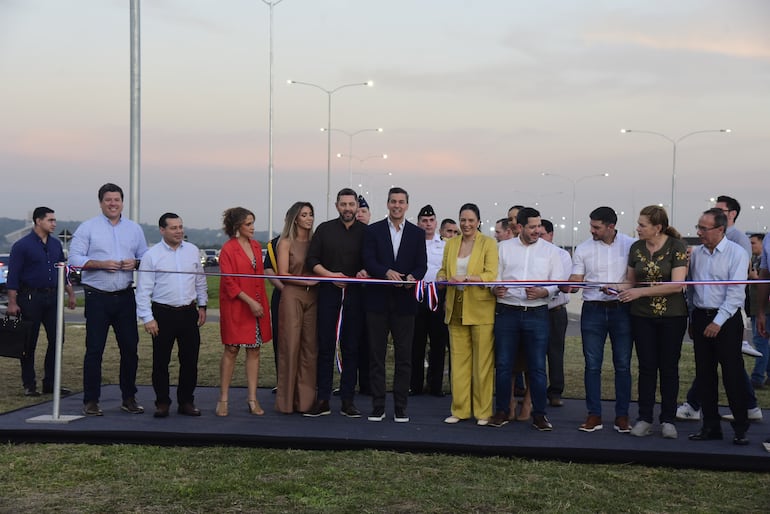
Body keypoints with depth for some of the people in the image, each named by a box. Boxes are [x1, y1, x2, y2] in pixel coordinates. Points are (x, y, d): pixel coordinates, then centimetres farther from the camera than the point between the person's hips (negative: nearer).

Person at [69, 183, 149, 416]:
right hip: (97, 297, -3)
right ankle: (91, 400, 6)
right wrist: (101, 264, -17)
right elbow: (75, 258, -5)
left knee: (130, 348, 5)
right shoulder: (88, 227, 1)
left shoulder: (134, 229, 13)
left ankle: (129, 398, 17)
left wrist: (135, 263, -6)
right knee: (94, 349, -1)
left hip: (125, 296, 3)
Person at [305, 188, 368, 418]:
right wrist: (330, 275, -9)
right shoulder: (325, 229, 8)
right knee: (325, 345, 0)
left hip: (355, 293, 0)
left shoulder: (365, 231, 7)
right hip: (328, 291, 0)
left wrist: (365, 272, -12)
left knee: (351, 347, 3)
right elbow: (312, 260, 5)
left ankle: (348, 400, 8)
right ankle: (322, 400, 5)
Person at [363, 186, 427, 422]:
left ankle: (401, 407, 10)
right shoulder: (373, 230, 5)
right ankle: (378, 407, 11)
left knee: (404, 356, 3)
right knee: (376, 356, 4)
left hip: (404, 300, 1)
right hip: (378, 299, -1)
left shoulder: (417, 233, 9)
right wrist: (387, 273, -22)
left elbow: (421, 265, 4)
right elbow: (368, 261, -4)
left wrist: (412, 277, -18)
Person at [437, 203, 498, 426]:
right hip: (456, 310, 4)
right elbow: (443, 269, 19)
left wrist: (466, 278, -26)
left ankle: (483, 412, 9)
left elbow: (491, 275, -12)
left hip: (481, 310, -4)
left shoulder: (488, 243, -2)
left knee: (483, 363, 0)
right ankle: (459, 410, 15)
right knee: (458, 360, 7)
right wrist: (442, 278, -4)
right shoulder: (451, 244, 13)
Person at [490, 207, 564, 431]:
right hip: (507, 311, 1)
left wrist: (543, 292, -15)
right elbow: (494, 276, 9)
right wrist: (496, 289, -12)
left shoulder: (550, 250, 7)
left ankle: (539, 414, 9)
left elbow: (558, 281, 4)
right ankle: (502, 411, 14)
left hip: (537, 313, -1)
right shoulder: (503, 247, 9)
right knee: (503, 364, 4)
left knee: (537, 366, 1)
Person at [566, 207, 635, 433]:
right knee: (592, 365, 2)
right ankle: (594, 415, 9)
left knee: (623, 365, 4)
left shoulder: (631, 245, 0)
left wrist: (617, 288, -18)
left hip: (621, 309, -1)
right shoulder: (583, 249, 4)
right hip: (593, 310, 1)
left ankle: (622, 415, 12)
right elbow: (576, 280, 2)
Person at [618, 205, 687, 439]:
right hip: (642, 315, 3)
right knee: (647, 367, 5)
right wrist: (618, 288, -9)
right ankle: (644, 419, 11)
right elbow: (630, 281, 13)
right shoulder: (636, 248, 4)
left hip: (672, 316, -3)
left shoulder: (677, 247, -10)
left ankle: (668, 419, 14)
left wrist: (641, 291, -21)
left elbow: (677, 285, -18)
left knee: (669, 367, 5)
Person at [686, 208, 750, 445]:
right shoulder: (695, 253, 8)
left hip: (726, 319, -5)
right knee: (704, 374, 8)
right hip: (700, 317, 5)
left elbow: (736, 292, -14)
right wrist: (691, 319, 13)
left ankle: (741, 428, 6)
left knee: (732, 374, -3)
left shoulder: (737, 253, -8)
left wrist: (718, 322, -17)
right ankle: (710, 426, 17)